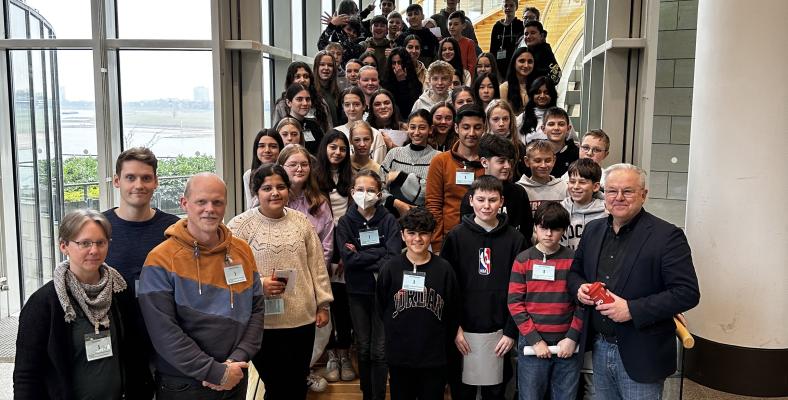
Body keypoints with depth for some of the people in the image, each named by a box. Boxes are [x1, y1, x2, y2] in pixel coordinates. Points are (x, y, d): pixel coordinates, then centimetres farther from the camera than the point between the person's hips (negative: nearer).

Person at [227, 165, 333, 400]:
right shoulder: (240, 225, -6)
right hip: (263, 322, -3)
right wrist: (258, 285, -19)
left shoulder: (302, 222, 6)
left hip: (302, 318, 4)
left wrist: (323, 304, 9)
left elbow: (317, 266, 10)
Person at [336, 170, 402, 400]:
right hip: (357, 292, 2)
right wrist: (379, 254, -14)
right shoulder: (345, 222, 1)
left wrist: (361, 256, -15)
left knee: (379, 351, -1)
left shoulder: (388, 221, -2)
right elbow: (348, 258, -12)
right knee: (363, 349, 11)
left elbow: (394, 258, -13)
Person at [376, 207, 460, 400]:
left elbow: (453, 312, 3)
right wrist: (395, 335, 6)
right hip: (399, 356, 1)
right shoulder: (390, 268, -3)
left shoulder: (443, 269, -4)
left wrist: (443, 343, 4)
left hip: (434, 357, 0)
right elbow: (382, 308, 7)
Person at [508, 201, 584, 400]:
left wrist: (572, 338, -7)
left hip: (567, 346, 1)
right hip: (532, 344, 0)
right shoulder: (523, 260, 1)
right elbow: (515, 303, -3)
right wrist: (535, 339, -9)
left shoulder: (574, 260, 2)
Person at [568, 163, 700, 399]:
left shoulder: (667, 236, -13)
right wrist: (579, 287, -5)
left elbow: (687, 293, -17)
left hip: (641, 355, -5)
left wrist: (632, 309, -23)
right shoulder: (593, 230, 6)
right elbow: (575, 271, 18)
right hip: (599, 348, 5)